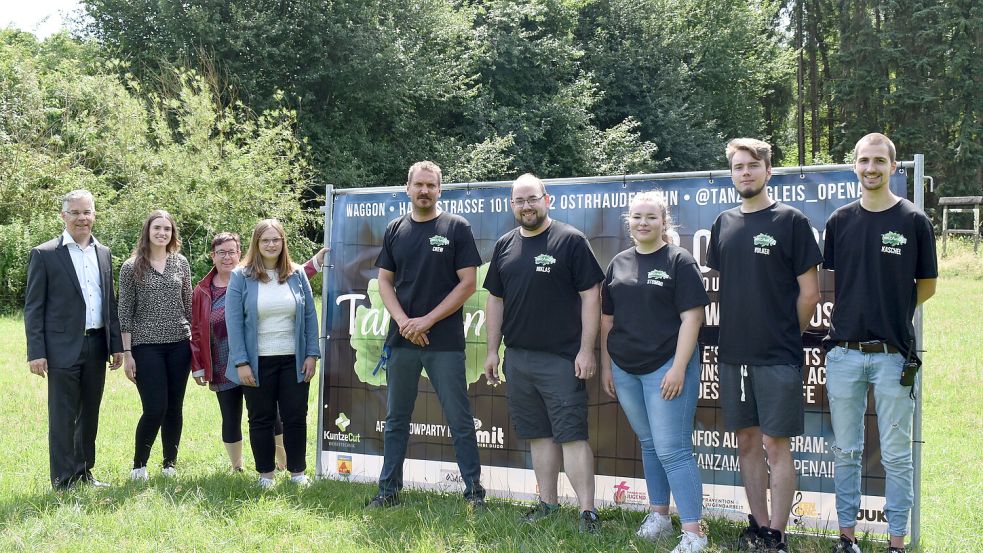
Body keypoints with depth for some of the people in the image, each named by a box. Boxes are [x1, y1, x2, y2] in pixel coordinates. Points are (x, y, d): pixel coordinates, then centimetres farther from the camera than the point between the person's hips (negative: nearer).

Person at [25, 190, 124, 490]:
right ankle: (63, 481, 9)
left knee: (90, 414, 13)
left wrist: (117, 344, 10)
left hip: (96, 347, 5)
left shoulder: (104, 253, 11)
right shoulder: (44, 254, -4)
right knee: (63, 417, 0)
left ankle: (84, 472, 26)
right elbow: (33, 307, -5)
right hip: (63, 348, -5)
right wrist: (36, 352, -10)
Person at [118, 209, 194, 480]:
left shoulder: (181, 263, 8)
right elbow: (125, 313, 0)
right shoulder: (132, 267, 0)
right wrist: (127, 353, -4)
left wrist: (195, 341, 9)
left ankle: (170, 464, 20)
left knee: (175, 408, 6)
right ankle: (138, 465, 12)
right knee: (155, 409, -8)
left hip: (178, 345, 3)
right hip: (146, 347, -3)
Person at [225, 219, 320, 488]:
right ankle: (265, 474, 18)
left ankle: (298, 472, 17)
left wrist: (312, 354, 0)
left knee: (296, 418, 5)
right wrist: (241, 362, -12)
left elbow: (310, 316, 7)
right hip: (258, 363, -2)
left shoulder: (297, 275, 6)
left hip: (294, 361, 2)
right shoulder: (241, 277, -2)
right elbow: (234, 322, -5)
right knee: (261, 420, 7)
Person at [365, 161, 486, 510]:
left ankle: (474, 492, 9)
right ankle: (389, 490, 20)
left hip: (445, 341, -4)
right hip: (401, 340, 4)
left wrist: (427, 320, -11)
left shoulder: (456, 228, -1)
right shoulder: (395, 230, 10)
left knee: (460, 421, 1)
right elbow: (385, 281, 9)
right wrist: (403, 321, -8)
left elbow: (468, 283, -6)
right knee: (396, 420, 11)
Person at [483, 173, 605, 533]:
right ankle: (547, 503, 21)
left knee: (571, 435, -7)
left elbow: (591, 296, -7)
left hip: (561, 358, -5)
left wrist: (586, 350, -12)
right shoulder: (505, 246, 13)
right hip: (517, 357, 6)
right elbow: (495, 301, 18)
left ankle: (587, 510, -3)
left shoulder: (570, 240, -4)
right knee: (538, 434, 12)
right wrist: (492, 350, 14)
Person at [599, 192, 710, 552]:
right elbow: (607, 319, 16)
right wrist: (605, 366, 13)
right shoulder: (619, 263, 12)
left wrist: (679, 368, -17)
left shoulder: (679, 261, -4)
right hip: (624, 370, 6)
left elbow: (692, 317, -10)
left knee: (672, 450, -9)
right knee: (649, 444, 16)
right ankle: (659, 515, 28)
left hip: (666, 366, -6)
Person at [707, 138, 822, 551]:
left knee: (775, 444, -2)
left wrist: (785, 336, 2)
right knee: (747, 441, 11)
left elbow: (809, 292, -4)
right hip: (733, 354, 5)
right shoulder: (724, 223, 11)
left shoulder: (790, 220, -5)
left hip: (777, 357, -5)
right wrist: (739, 333, 10)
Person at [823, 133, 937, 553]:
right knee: (845, 451, 10)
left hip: (893, 353, -2)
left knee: (896, 454, 5)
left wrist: (891, 313, 7)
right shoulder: (840, 220, 6)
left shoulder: (913, 220, -2)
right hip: (843, 352, 3)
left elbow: (926, 286, 6)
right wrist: (855, 310, 8)